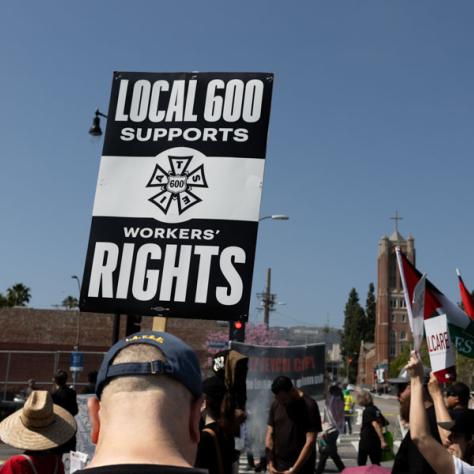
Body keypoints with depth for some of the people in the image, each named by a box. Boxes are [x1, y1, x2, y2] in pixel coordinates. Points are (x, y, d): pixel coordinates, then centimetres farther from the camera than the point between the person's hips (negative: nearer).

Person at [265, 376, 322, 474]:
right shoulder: (275, 405, 5)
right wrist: (270, 464, -2)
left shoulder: (309, 406, -12)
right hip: (278, 466, 5)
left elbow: (310, 442, -15)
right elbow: (270, 435, 7)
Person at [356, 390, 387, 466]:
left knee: (361, 462, 8)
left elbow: (375, 425, -26)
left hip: (366, 440, -7)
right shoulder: (376, 409, 6)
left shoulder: (367, 411, -17)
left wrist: (382, 440, -31)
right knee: (376, 464, 10)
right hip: (376, 441, 7)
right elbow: (381, 423, 15)